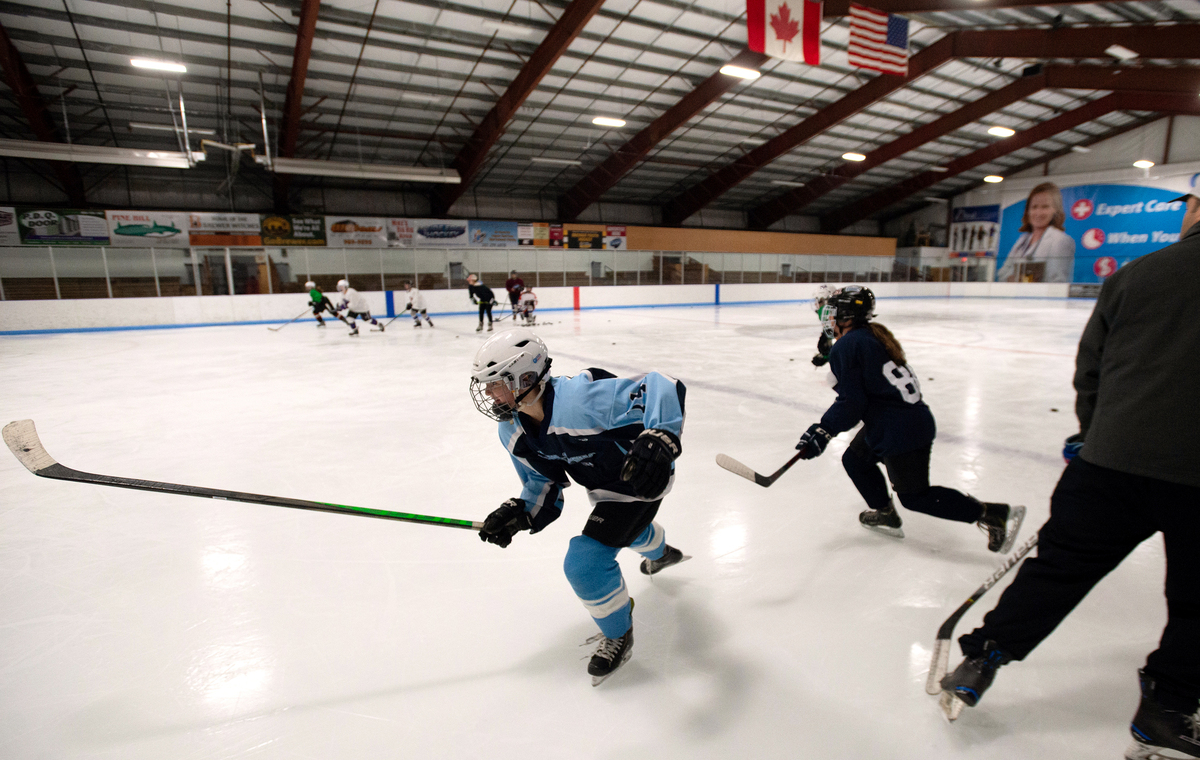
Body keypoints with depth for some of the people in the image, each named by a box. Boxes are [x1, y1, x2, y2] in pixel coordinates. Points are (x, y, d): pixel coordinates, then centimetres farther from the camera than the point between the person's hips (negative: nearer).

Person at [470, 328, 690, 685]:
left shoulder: (579, 400, -39)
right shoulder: (513, 433, -12)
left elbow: (662, 388, -41)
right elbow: (542, 481, 1)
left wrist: (658, 440, -56)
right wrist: (520, 512, -17)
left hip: (642, 477, -9)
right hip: (603, 487, 9)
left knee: (585, 560, -16)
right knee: (628, 529, 37)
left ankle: (618, 635, 13)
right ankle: (661, 553, 75)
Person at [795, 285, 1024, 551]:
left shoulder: (845, 347, -17)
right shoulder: (873, 335, 11)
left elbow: (851, 402, -21)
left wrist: (823, 431, -16)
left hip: (901, 431, -10)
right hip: (915, 419, 10)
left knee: (915, 496, 3)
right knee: (855, 460, 21)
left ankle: (994, 514, 8)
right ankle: (884, 514, 32)